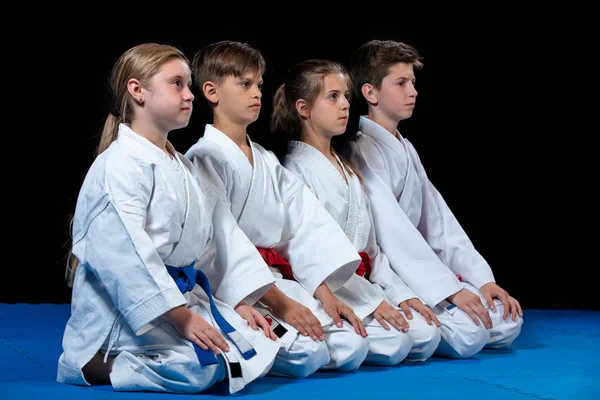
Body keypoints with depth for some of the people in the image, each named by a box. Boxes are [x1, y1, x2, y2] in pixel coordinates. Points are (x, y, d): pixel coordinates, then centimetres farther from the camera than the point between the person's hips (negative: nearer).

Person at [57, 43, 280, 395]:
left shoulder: (184, 169, 16)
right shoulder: (121, 165, -16)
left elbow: (221, 236, 17)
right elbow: (126, 254, -25)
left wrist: (241, 302, 7)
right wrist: (180, 316, -25)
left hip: (182, 295, 9)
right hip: (124, 308, -9)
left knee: (261, 350, 3)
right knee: (199, 367, -28)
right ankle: (87, 365, -9)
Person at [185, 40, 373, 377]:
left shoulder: (268, 163, 19)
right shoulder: (205, 159, -8)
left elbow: (305, 226, 11)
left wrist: (326, 294, -3)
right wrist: (279, 303, -22)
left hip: (276, 278, 9)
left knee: (352, 349, -6)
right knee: (307, 354, -27)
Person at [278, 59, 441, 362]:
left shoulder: (347, 171, 19)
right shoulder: (296, 169, -8)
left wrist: (400, 292, 4)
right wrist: (371, 299, -19)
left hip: (359, 281, 9)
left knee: (427, 335, -10)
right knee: (394, 342, -25)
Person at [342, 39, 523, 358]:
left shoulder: (405, 149, 18)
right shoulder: (363, 152, -12)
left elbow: (439, 218, 13)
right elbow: (392, 231, -21)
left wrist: (482, 279, 2)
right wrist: (449, 289, -25)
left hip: (419, 266, 9)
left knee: (507, 322, 0)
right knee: (468, 333, -28)